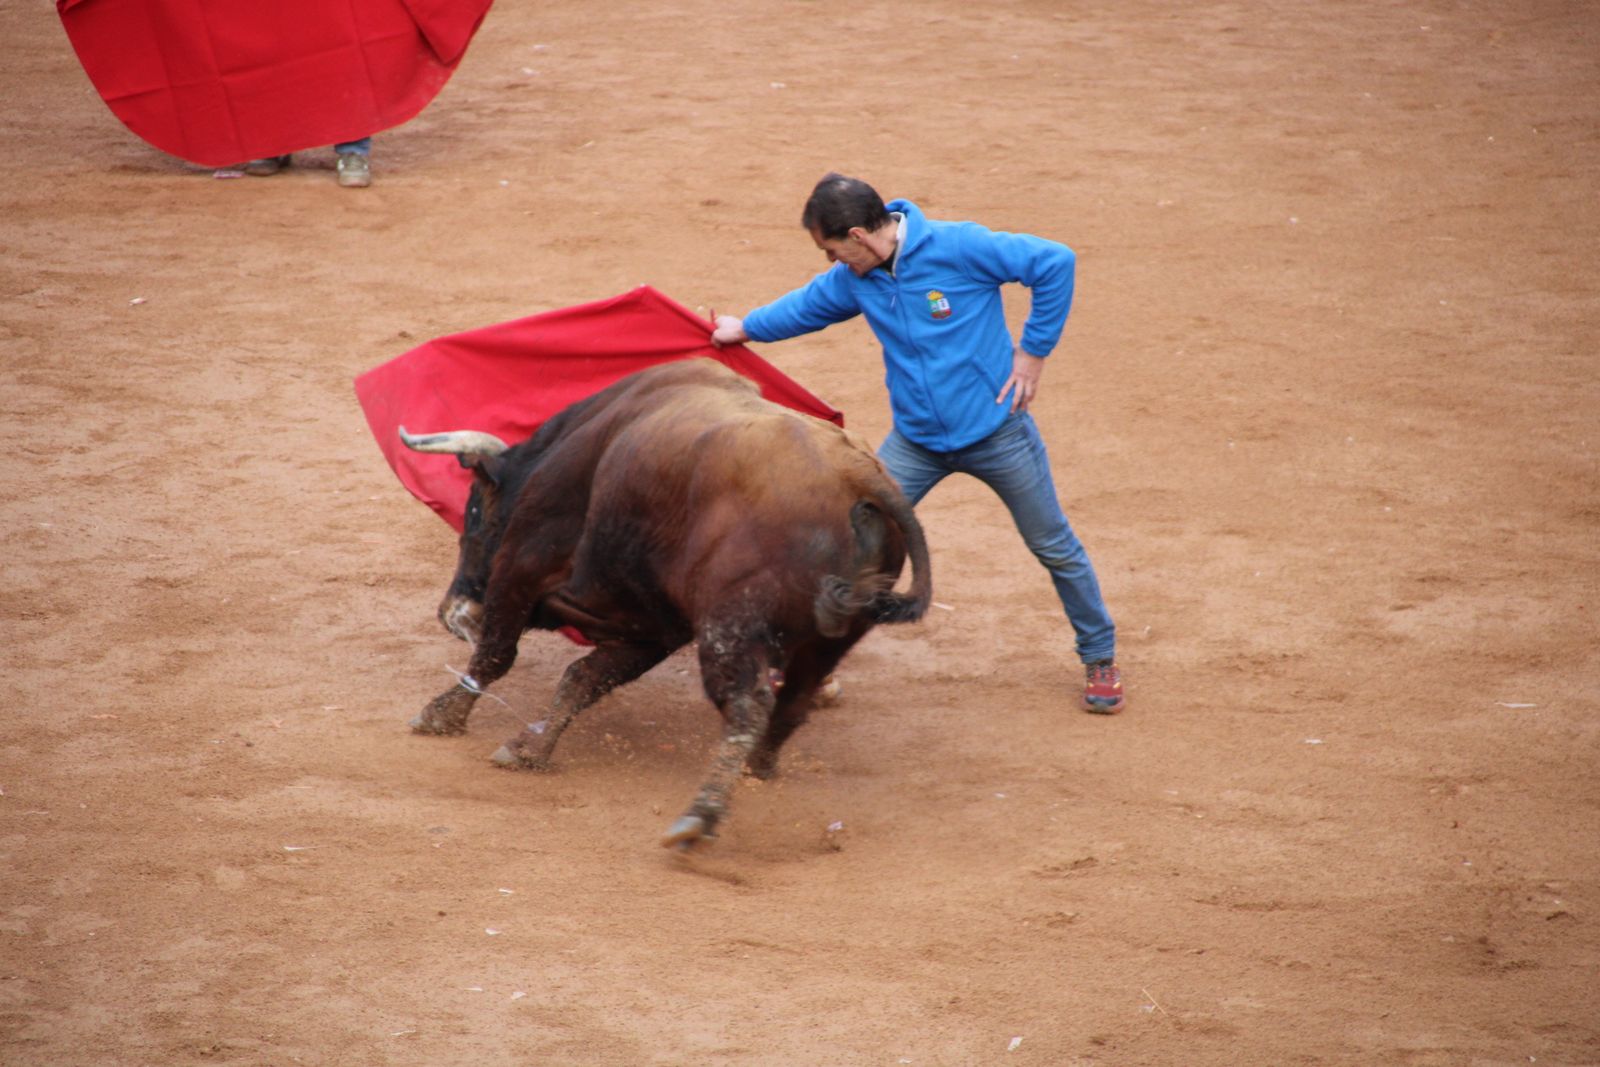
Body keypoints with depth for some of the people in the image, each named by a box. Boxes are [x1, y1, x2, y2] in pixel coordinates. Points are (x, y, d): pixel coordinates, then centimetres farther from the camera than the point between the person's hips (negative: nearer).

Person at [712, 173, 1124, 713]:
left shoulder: (959, 247, -22)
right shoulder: (854, 280, -3)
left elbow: (1057, 263, -19)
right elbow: (809, 304, 20)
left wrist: (1033, 351, -16)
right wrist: (745, 328, 31)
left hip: (996, 430, -4)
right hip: (916, 441, 4)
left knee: (1055, 547, 8)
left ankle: (1099, 659, 25)